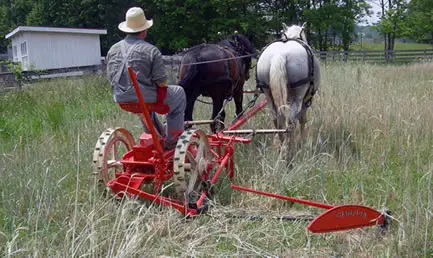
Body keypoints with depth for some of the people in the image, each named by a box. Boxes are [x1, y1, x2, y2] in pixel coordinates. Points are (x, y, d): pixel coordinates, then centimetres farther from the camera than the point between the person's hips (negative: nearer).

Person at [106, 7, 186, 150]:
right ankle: (172, 140, 16)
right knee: (178, 93, 17)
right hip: (143, 98, -6)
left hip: (120, 98, 7)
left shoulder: (113, 49, 5)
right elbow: (161, 82, -14)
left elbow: (111, 77, 10)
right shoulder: (151, 50, -12)